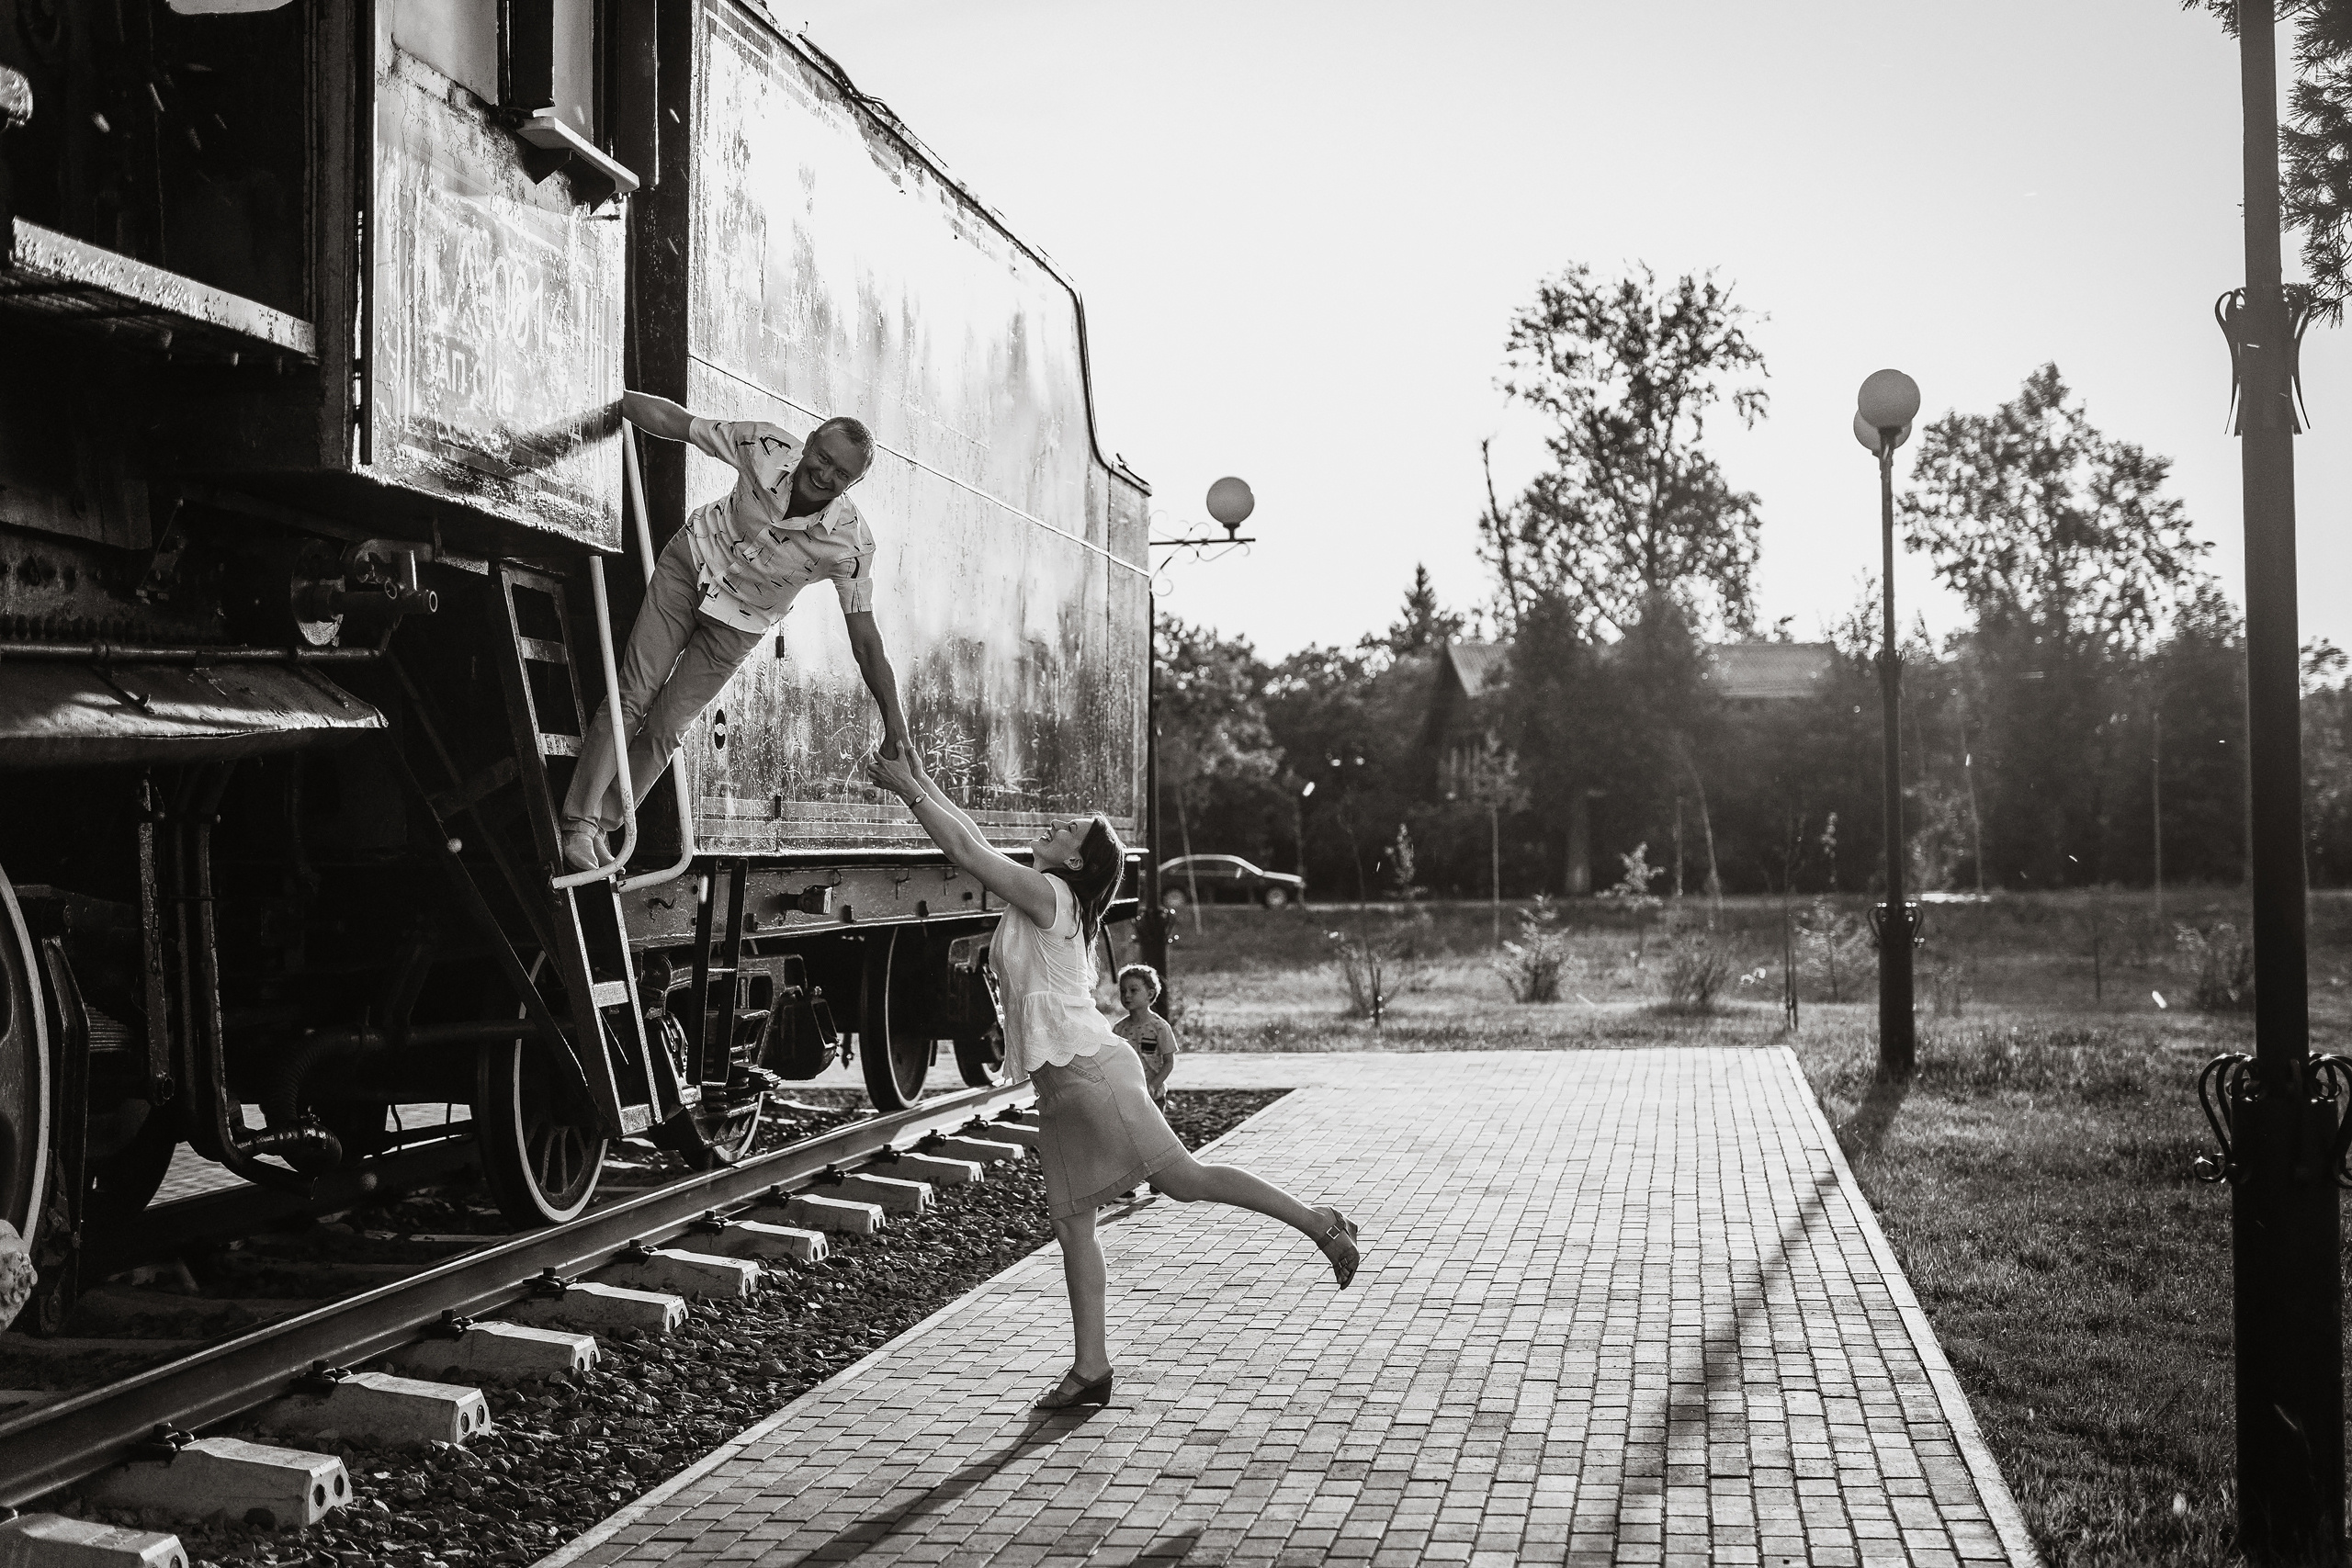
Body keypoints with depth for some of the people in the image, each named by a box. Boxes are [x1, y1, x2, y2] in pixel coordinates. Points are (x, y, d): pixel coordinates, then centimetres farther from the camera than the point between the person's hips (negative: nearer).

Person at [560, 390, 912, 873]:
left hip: (740, 624, 0)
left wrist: (896, 726, -28)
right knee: (632, 696, -7)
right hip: (690, 564, 0)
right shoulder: (768, 448, -28)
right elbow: (671, 420, -17)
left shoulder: (850, 543, -29)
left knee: (665, 728, -1)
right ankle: (580, 822, 1)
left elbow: (866, 639, -25)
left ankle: (602, 827, 17)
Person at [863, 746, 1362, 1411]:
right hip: (1061, 1086, 10)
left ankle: (1317, 1222, 0)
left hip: (1090, 1070, -10)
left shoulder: (1046, 892, -10)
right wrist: (920, 781, 23)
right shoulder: (1032, 895, 15)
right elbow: (974, 843, 24)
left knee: (1183, 1178, -9)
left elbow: (964, 850, -12)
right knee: (1071, 1226, 7)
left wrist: (906, 789, -4)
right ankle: (1091, 1369, 9)